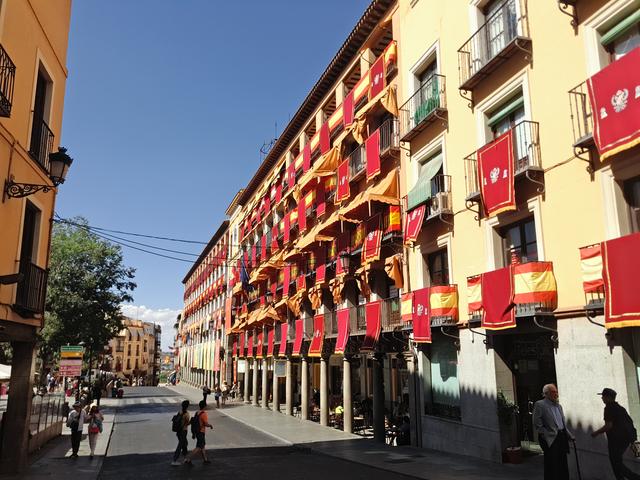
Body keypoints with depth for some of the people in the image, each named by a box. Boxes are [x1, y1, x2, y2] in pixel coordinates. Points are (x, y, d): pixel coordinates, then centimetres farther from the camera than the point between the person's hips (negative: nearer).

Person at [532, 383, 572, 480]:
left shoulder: (559, 406, 16)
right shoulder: (540, 405, -8)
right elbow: (537, 425, -11)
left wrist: (569, 435, 13)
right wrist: (547, 435, -14)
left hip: (562, 438, 7)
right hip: (550, 440, -7)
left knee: (563, 467, 12)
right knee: (552, 467, -1)